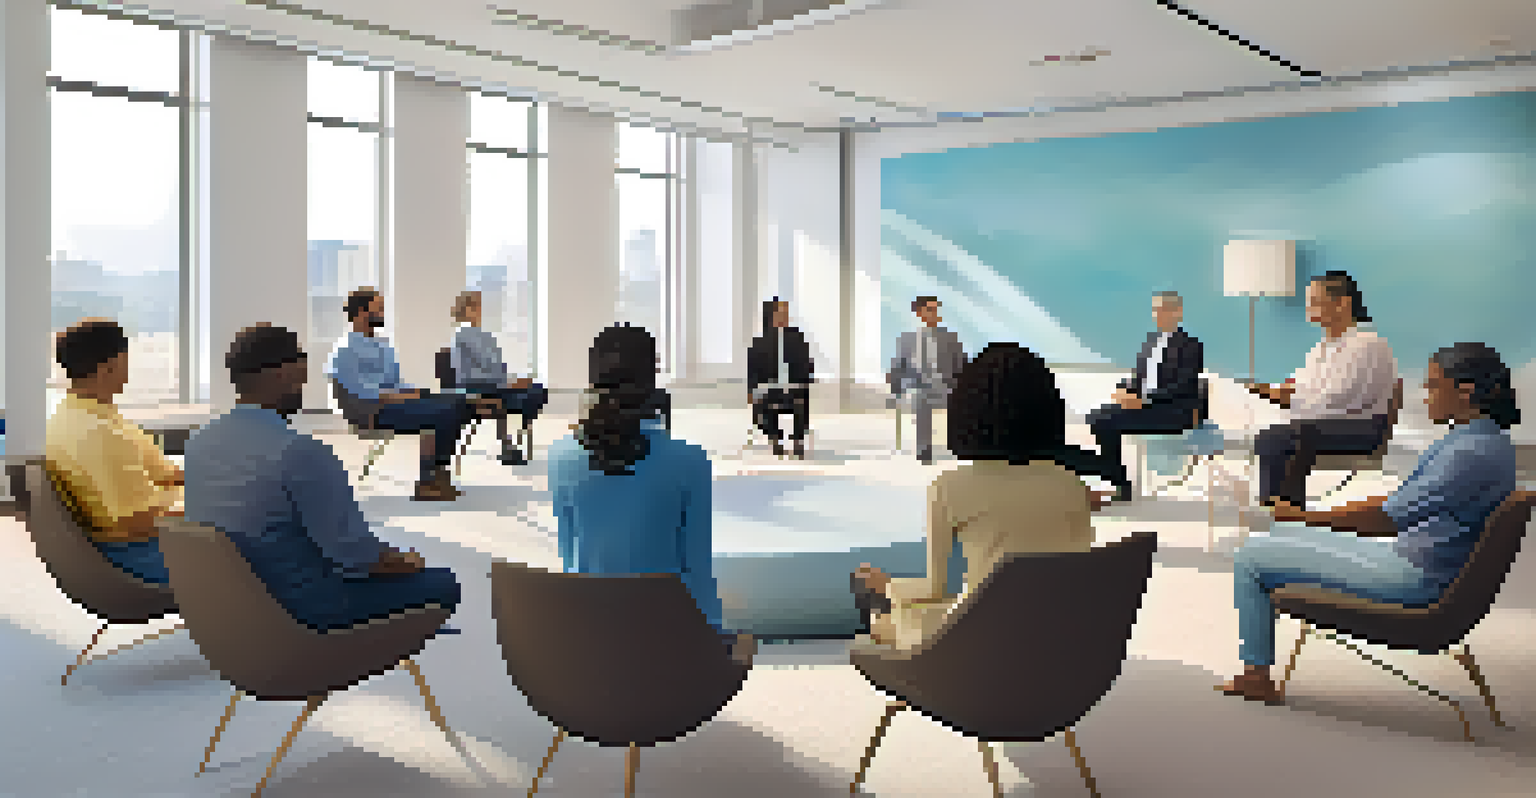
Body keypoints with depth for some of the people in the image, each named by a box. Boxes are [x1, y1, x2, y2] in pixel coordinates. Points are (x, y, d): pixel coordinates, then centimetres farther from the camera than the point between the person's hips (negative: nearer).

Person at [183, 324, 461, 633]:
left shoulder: (199, 442, 1)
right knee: (443, 583, 3)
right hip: (302, 611, -9)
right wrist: (408, 562, -1)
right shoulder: (299, 449, -26)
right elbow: (360, 557, -23)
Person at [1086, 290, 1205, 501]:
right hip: (1143, 403, 8)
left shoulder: (1191, 345, -7)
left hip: (1174, 411, -8)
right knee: (1097, 419, -14)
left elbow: (1181, 388, -16)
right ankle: (1120, 481, -14)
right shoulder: (1152, 340, 16)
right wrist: (1126, 391, -5)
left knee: (1110, 423, -24)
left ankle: (1126, 486, -15)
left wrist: (1144, 399, -25)